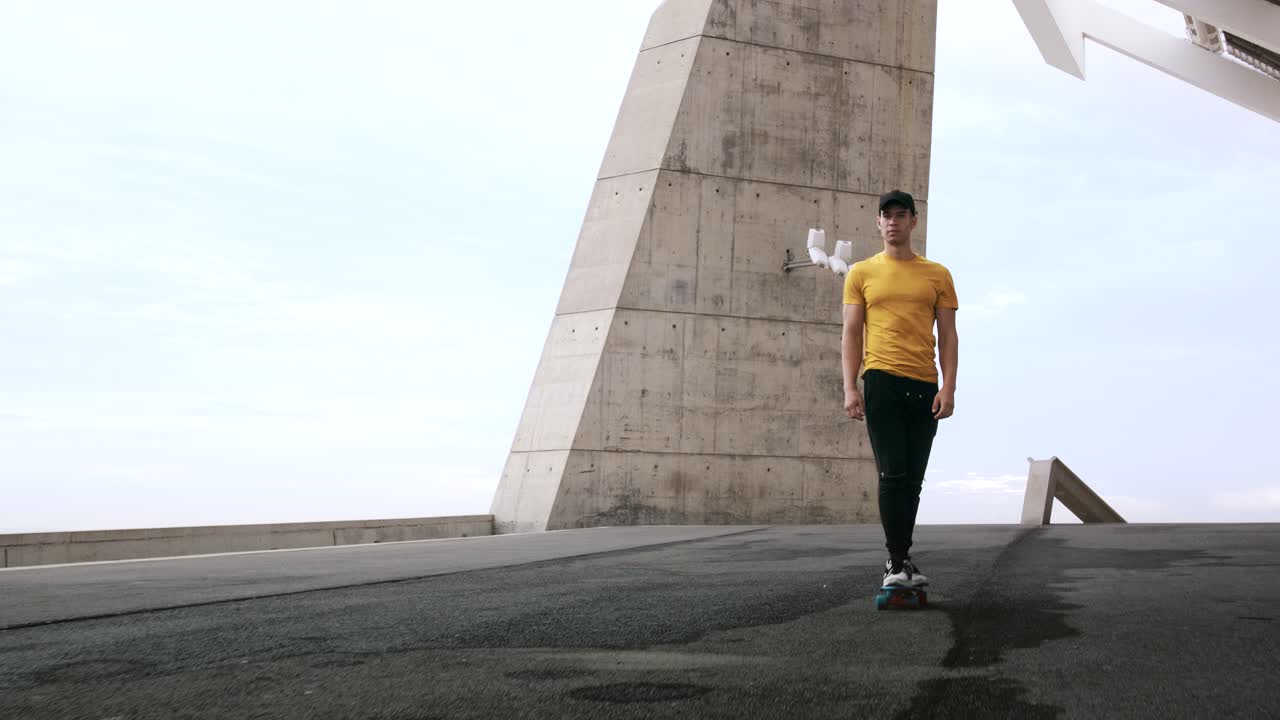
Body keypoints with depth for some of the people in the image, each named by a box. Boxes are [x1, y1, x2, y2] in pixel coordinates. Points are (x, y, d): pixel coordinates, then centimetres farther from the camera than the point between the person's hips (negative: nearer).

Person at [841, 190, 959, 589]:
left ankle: (902, 557, 18)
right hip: (882, 380, -2)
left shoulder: (937, 275, 11)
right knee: (893, 474, -11)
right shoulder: (861, 273, 8)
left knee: (913, 479, 7)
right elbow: (851, 334, 6)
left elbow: (948, 336, 8)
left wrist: (948, 388, -3)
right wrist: (850, 387, -5)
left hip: (924, 386, 2)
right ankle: (896, 561, -6)